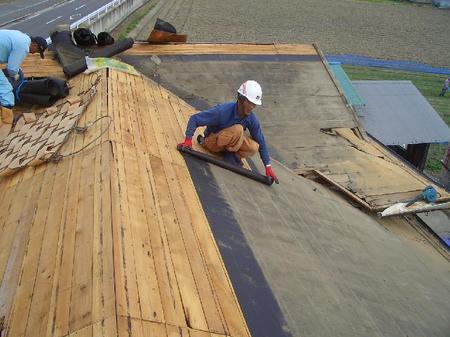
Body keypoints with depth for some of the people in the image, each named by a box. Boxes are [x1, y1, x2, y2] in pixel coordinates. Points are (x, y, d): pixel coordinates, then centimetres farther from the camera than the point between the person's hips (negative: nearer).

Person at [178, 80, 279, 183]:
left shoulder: (251, 118, -16)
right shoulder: (222, 111, -31)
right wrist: (188, 139, -39)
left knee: (253, 147, -25)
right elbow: (195, 118, -26)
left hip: (229, 141, 5)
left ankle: (230, 152, 0)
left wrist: (268, 166, -9)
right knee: (237, 130, -34)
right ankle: (230, 154, -9)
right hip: (212, 141, -5)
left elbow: (261, 142, -8)